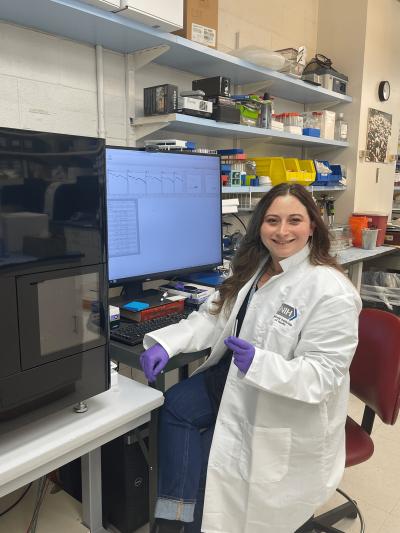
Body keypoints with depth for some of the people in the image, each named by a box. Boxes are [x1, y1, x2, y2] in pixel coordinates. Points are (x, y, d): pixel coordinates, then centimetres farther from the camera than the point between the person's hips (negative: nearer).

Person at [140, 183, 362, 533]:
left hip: (289, 407, -7)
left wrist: (258, 362, -41)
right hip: (238, 375, 7)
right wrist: (165, 344, -14)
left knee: (206, 453, -8)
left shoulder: (331, 291, -25)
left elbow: (324, 373, -26)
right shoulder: (255, 266, -1)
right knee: (176, 406, -7)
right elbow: (215, 316, 1)